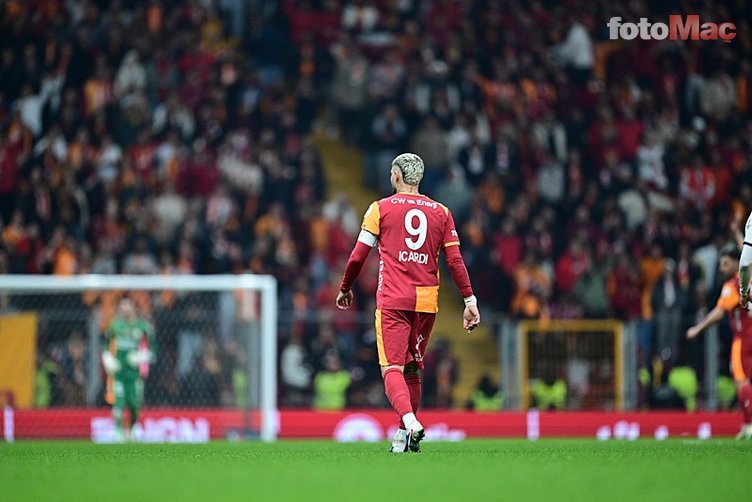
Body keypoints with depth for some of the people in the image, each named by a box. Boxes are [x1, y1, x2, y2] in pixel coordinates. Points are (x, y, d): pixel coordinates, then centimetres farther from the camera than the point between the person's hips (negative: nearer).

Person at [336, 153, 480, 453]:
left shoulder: (381, 209, 3)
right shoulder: (441, 212, 11)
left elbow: (359, 255, 3)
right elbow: (455, 261, 4)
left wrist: (345, 289, 17)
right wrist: (470, 300, 5)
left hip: (392, 301, -4)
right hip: (427, 302, 4)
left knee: (392, 369, -9)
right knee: (412, 369, 17)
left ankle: (410, 422, -33)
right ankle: (404, 436, 20)